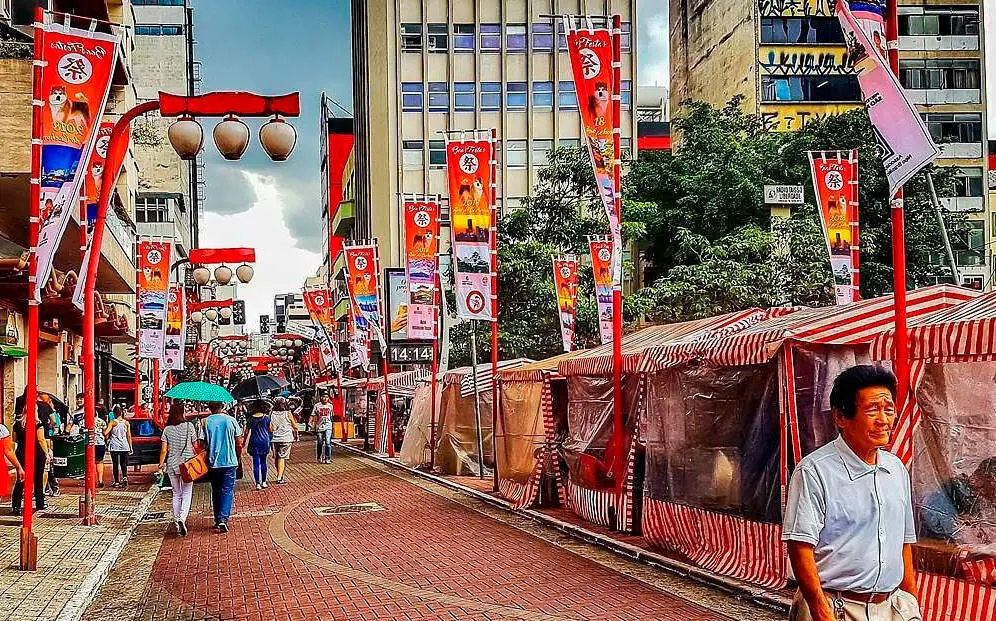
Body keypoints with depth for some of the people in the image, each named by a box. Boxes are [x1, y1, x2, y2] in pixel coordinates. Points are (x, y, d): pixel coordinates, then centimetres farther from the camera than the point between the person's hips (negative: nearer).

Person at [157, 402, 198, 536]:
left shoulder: (167, 429, -1)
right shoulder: (189, 426, -6)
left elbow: (164, 450, -2)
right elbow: (195, 446, -2)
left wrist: (161, 465, 8)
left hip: (172, 465, 2)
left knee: (176, 494, 14)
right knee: (187, 492, 4)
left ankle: (177, 522, 16)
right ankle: (182, 518, -19)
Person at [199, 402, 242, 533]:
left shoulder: (205, 422, -4)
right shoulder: (231, 420, -4)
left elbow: (202, 444, -5)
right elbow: (239, 443, 0)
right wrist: (238, 458, 14)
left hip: (213, 462, 1)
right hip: (230, 462, -1)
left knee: (216, 491, 15)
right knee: (227, 491, 2)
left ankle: (218, 520, 20)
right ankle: (223, 519, -13)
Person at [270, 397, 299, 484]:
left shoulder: (272, 414, -3)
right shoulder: (288, 414, -6)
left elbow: (270, 428, -6)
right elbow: (295, 426, 2)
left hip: (274, 439, 2)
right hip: (286, 438, -2)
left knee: (276, 458, 15)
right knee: (282, 458, -2)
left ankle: (279, 476, 27)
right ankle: (279, 478, -8)